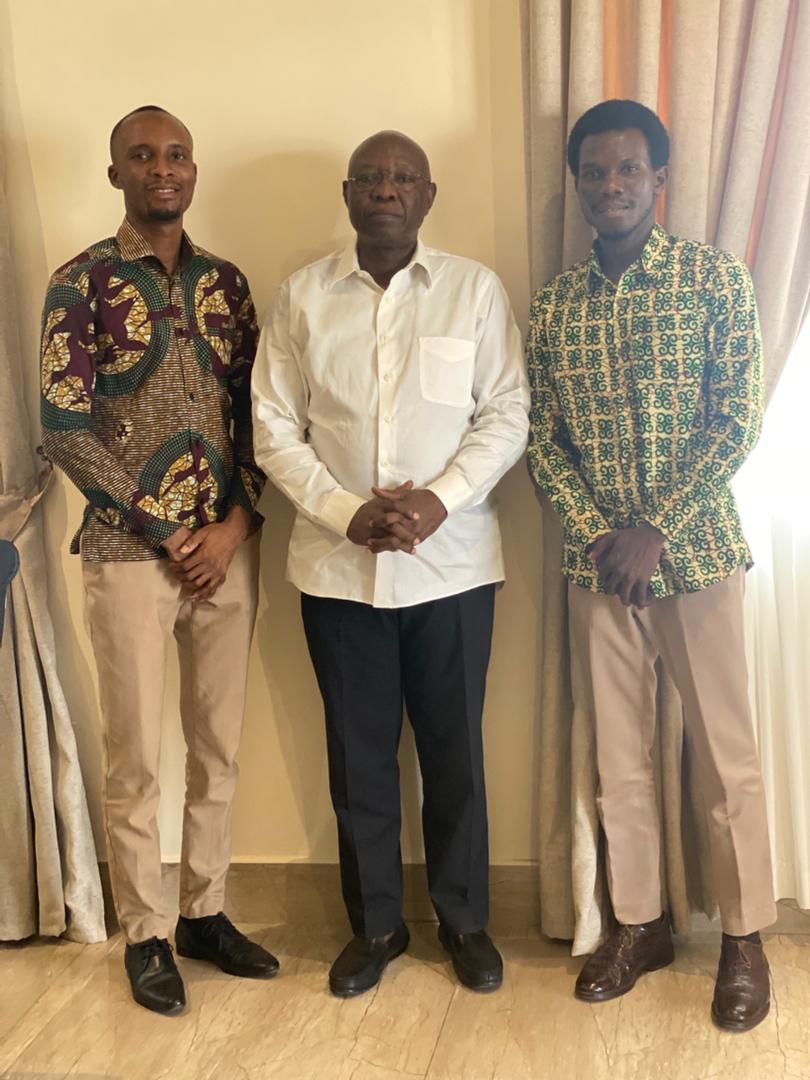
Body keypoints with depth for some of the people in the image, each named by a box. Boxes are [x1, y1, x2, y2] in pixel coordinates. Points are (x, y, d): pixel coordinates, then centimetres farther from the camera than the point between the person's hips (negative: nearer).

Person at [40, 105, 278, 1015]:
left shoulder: (226, 281, 9)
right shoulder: (81, 283, -3)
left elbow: (256, 413, 8)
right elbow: (64, 431, -9)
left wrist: (236, 523, -6)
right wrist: (164, 530, -11)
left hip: (228, 546, 4)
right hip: (130, 553, -4)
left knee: (219, 744, 12)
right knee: (137, 756, 4)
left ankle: (204, 912, 28)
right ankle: (145, 934, 21)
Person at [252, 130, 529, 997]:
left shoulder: (475, 290, 1)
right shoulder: (300, 297, 4)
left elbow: (506, 415, -2)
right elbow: (275, 431, 1)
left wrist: (438, 501, -16)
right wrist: (348, 513, -12)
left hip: (452, 562, -1)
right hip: (337, 566, 1)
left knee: (454, 749, 9)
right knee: (359, 753, 11)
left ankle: (464, 919, 29)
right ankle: (375, 924, 29)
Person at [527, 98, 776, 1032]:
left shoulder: (715, 278, -3)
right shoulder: (554, 302, 7)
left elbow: (736, 421, -9)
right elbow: (540, 437, 5)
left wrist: (656, 529, -15)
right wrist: (595, 529, -9)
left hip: (694, 548, -3)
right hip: (595, 560, 3)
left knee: (725, 753, 5)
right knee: (618, 753, 11)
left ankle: (745, 937, 22)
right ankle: (639, 923, 27)